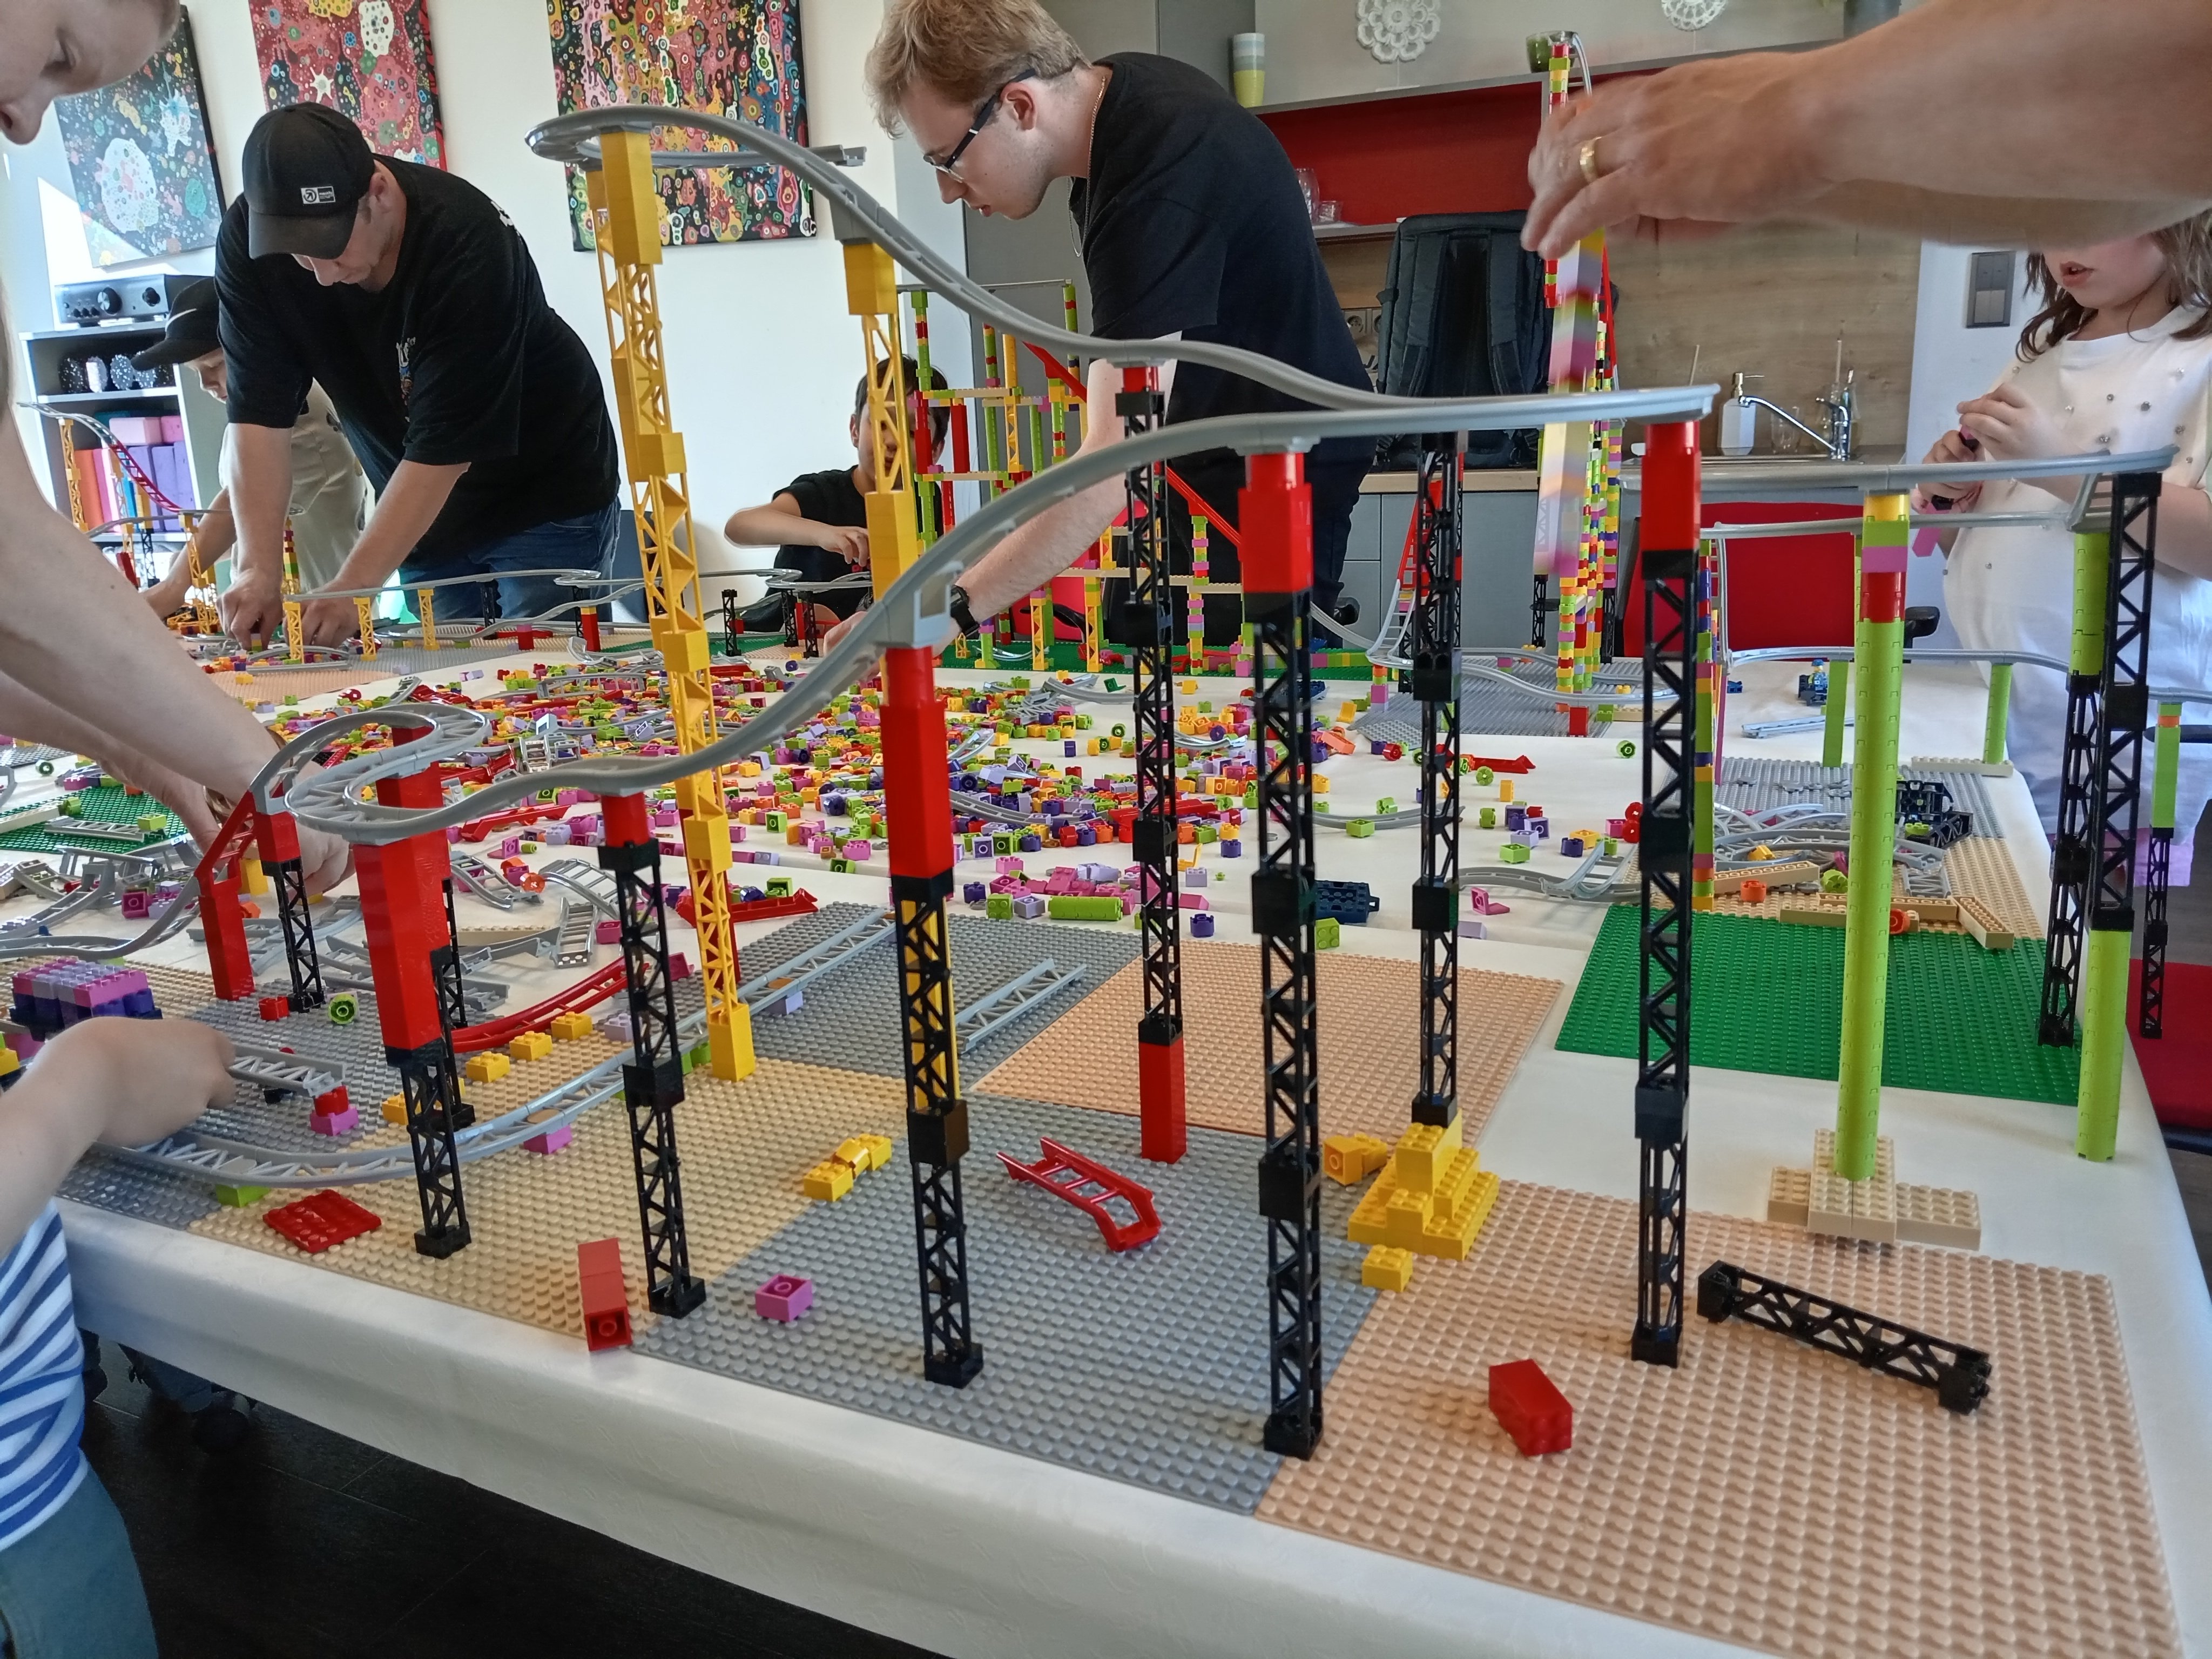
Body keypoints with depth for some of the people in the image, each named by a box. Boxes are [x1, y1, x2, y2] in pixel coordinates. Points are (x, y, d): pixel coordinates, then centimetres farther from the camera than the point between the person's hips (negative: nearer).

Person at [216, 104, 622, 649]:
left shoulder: (467, 241, -29)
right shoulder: (248, 240, -14)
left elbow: (443, 448, -30)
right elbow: (260, 413, -15)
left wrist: (349, 590, -31)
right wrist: (257, 568, -25)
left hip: (544, 497, -4)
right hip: (419, 514, 4)